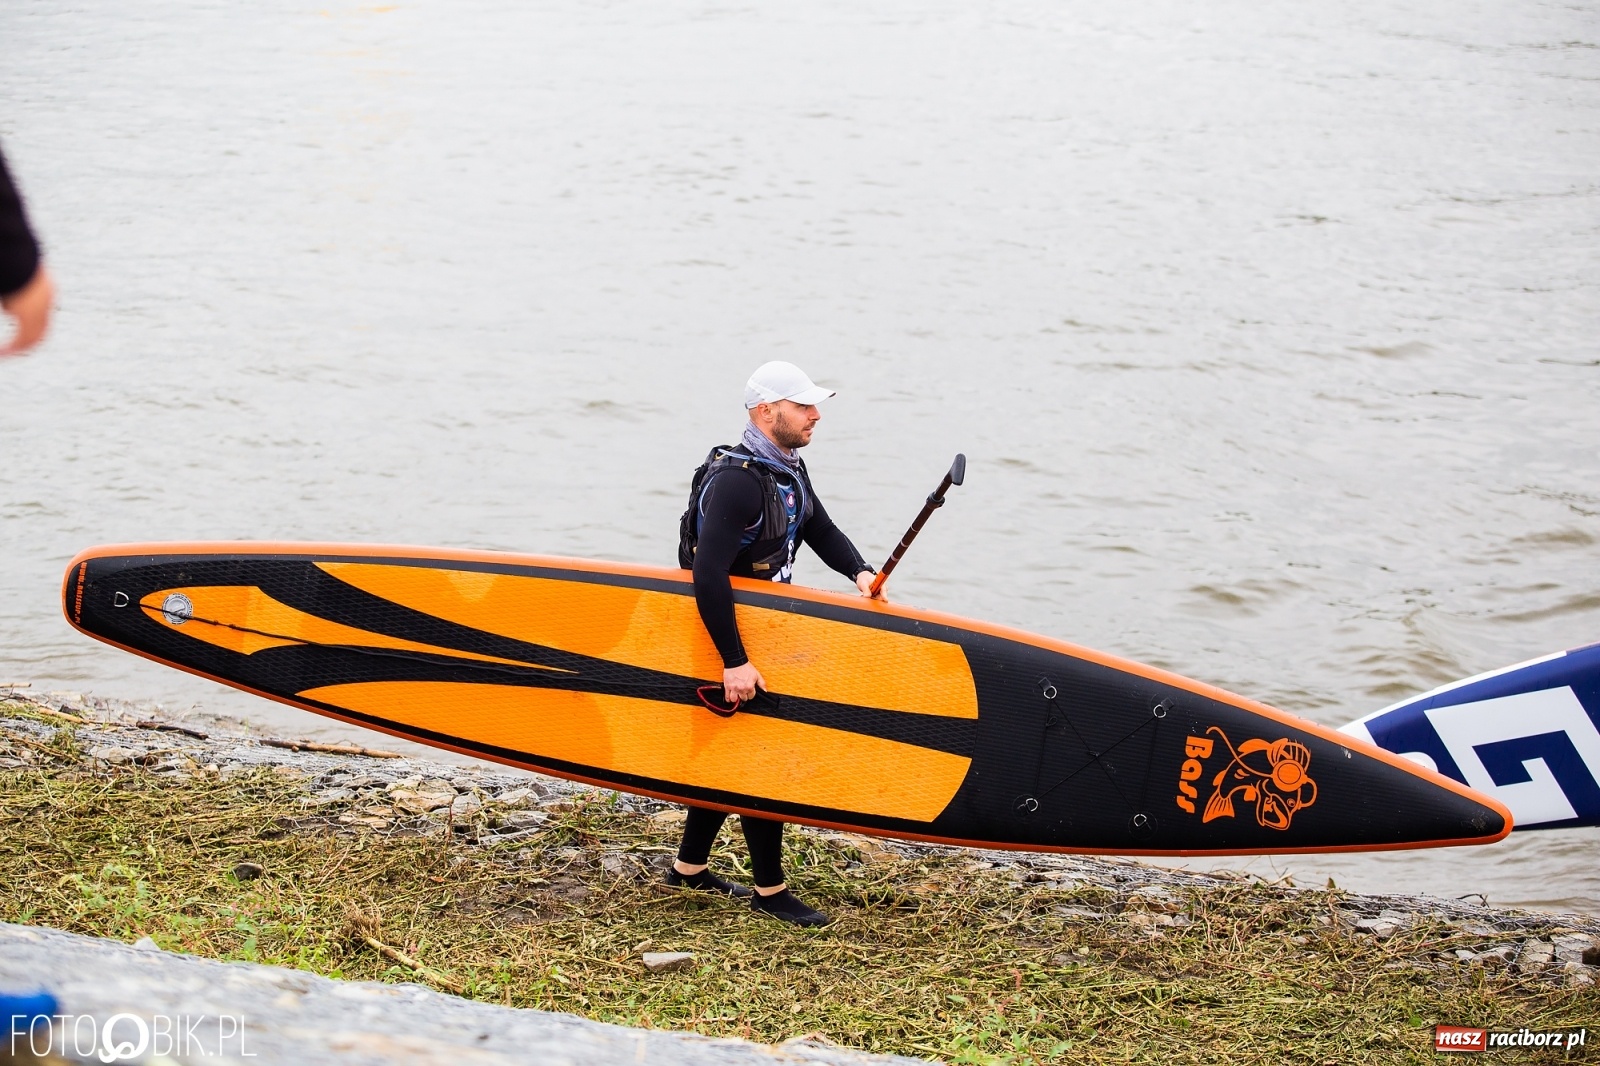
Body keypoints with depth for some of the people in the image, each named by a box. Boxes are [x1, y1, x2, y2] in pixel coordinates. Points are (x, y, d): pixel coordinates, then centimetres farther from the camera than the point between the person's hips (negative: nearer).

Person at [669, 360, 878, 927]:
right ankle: (769, 890, 6)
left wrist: (859, 572, -9)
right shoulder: (737, 481, -26)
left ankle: (690, 867, 30)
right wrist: (735, 662, -32)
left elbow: (821, 530, 13)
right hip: (729, 632, -10)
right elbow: (706, 576, -32)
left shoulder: (788, 469, 6)